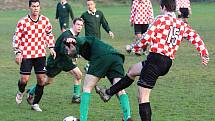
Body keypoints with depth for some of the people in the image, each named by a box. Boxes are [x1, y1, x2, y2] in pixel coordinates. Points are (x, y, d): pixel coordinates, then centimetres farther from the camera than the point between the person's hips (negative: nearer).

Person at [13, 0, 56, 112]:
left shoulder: (45, 20, 2)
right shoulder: (23, 22, -8)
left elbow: (49, 34, 18)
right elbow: (16, 37, -3)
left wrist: (51, 48, 9)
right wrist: (17, 53, -9)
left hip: (40, 54, 3)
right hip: (26, 55, -3)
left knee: (41, 80, 0)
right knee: (24, 79, -7)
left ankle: (35, 104, 14)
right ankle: (21, 92, 29)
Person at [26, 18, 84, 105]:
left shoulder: (76, 35, 1)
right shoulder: (67, 35, -27)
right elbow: (63, 50, -37)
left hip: (65, 59, 8)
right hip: (55, 61, -8)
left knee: (78, 75, -3)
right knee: (48, 81, 5)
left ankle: (76, 97, 5)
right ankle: (31, 92, 25)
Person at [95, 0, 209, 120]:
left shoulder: (161, 19, -4)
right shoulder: (182, 24, 13)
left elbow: (147, 38, -8)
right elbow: (195, 37, 5)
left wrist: (134, 47, 6)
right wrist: (204, 54, 6)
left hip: (155, 58, -8)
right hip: (168, 63, 8)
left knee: (143, 97, -4)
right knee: (132, 70, 30)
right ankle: (109, 93, 39)